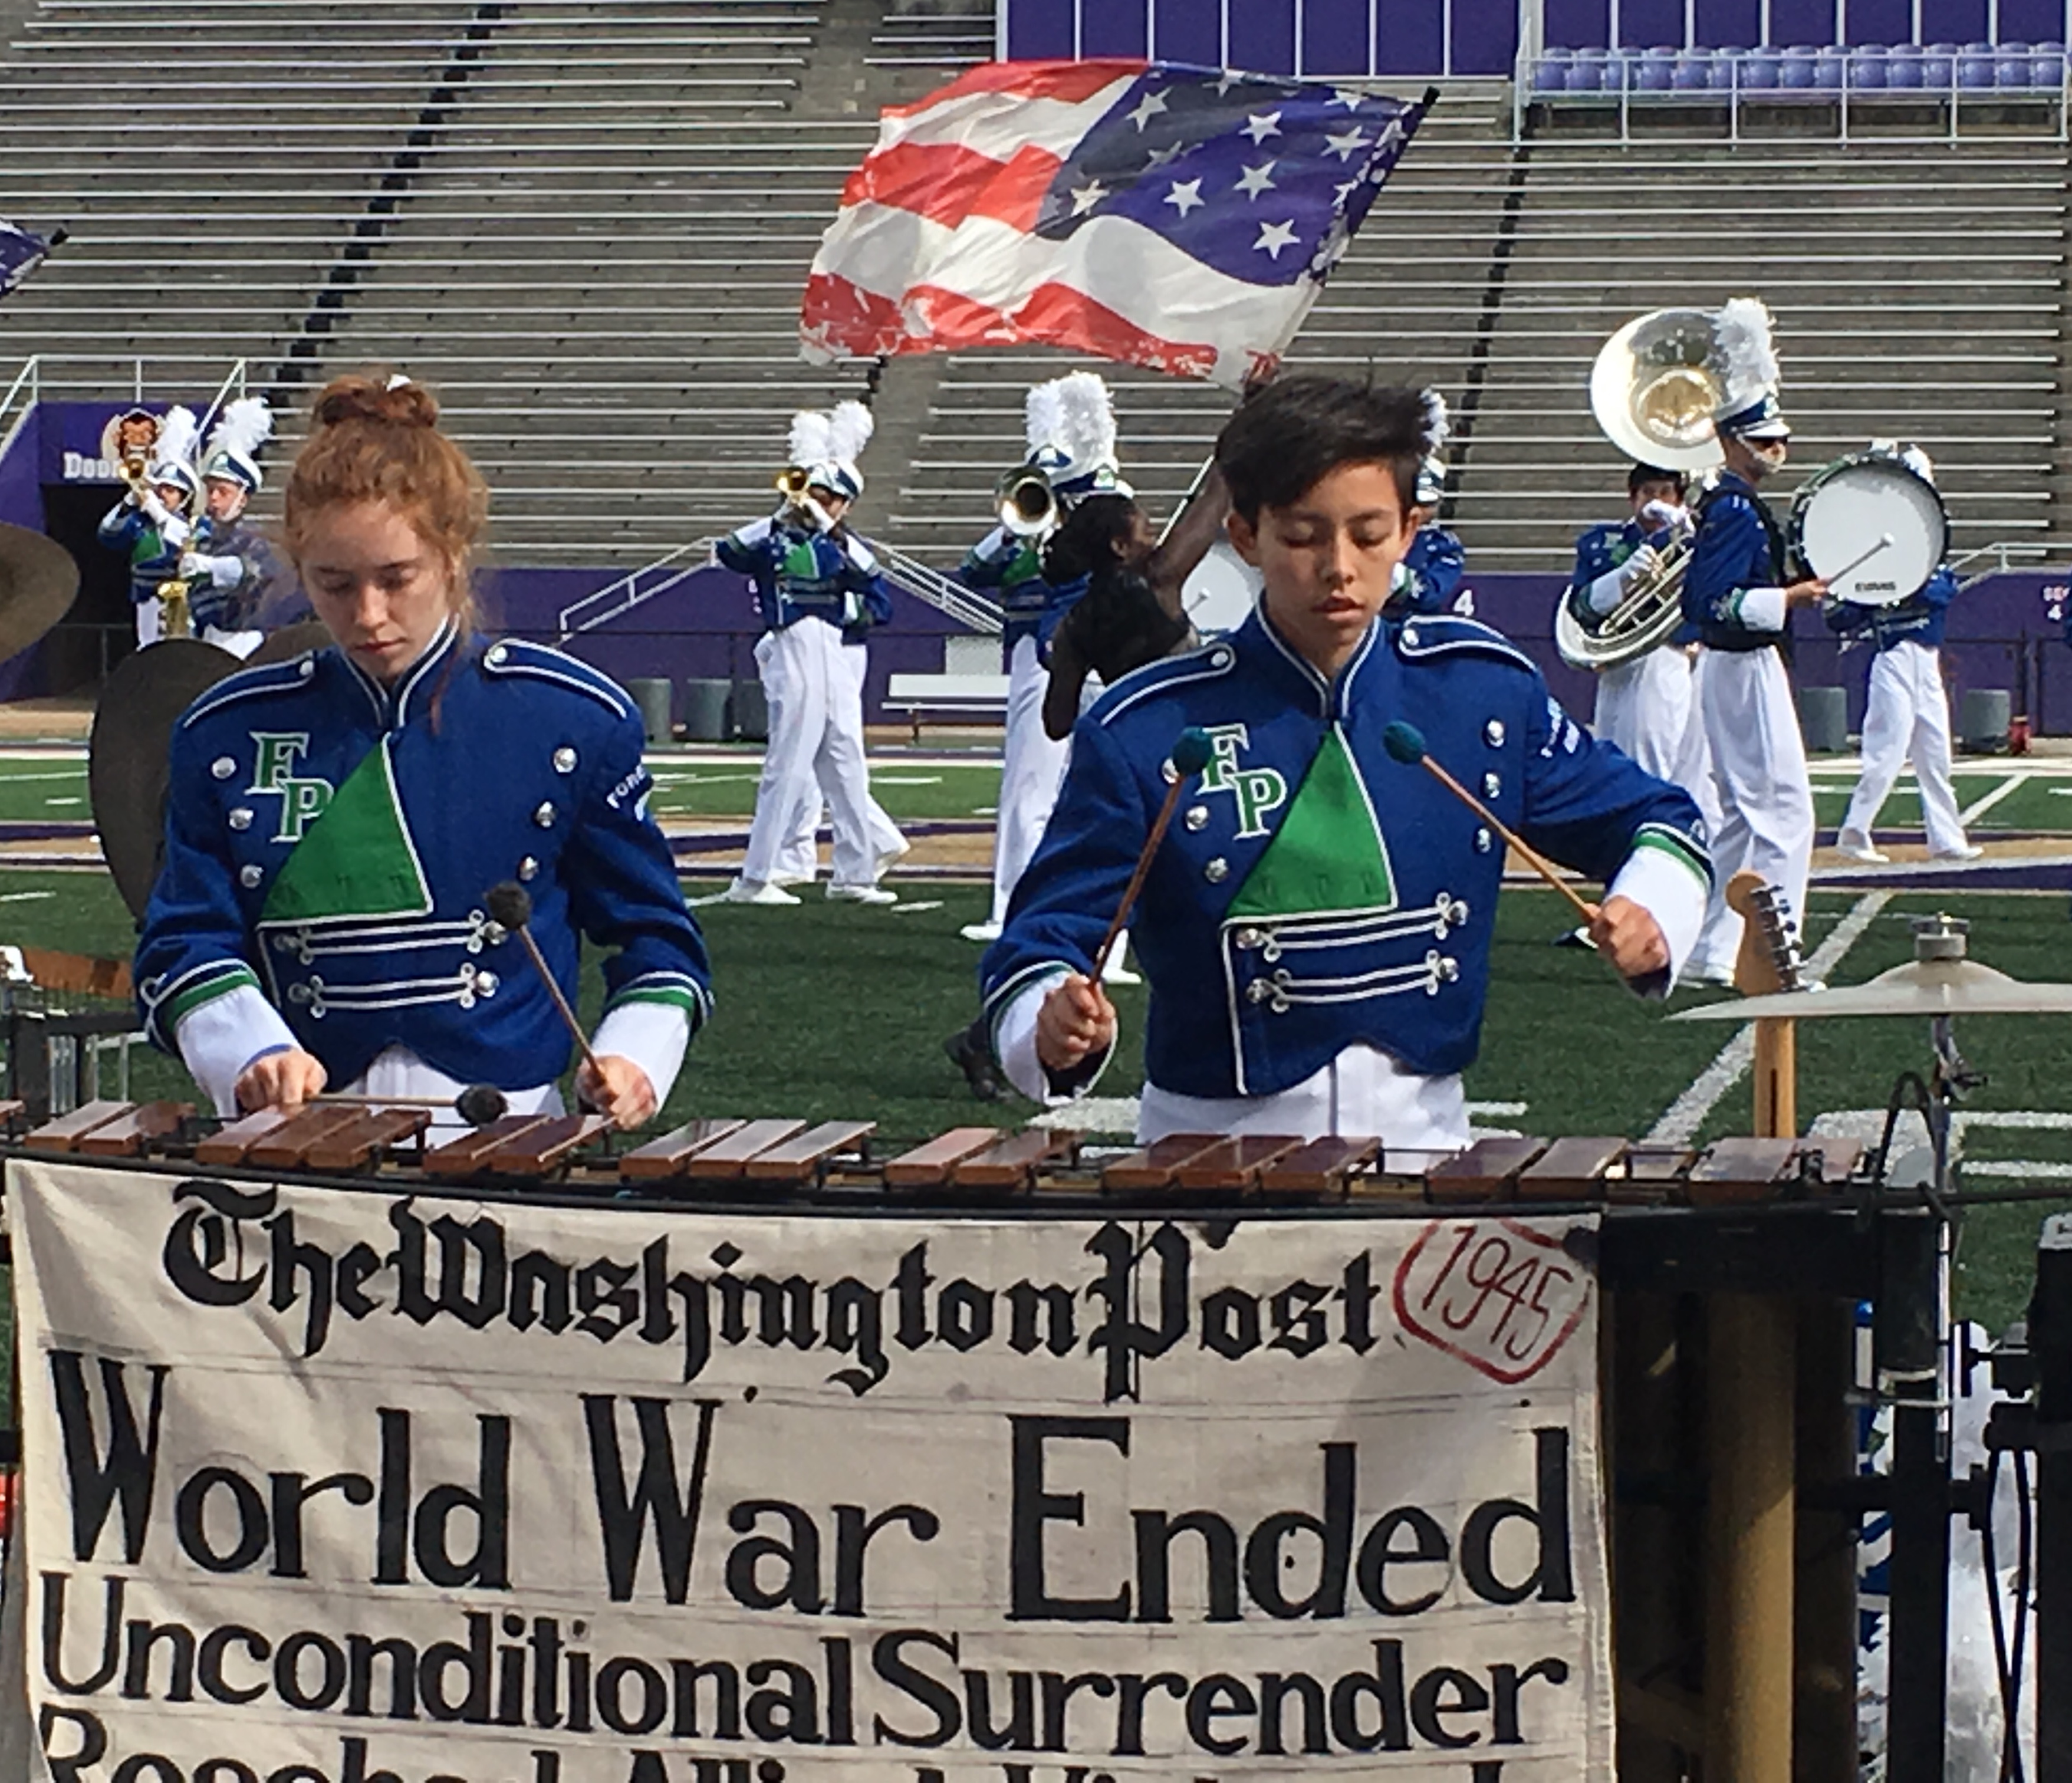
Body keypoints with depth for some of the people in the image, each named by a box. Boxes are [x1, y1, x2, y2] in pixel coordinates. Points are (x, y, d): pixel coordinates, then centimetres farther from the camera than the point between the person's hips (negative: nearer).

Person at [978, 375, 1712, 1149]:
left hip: (1423, 1135, 1)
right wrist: (1053, 1026, -22)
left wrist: (1649, 912, -5)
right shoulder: (1146, 730, -2)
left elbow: (1654, 823, 17)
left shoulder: (1481, 689, 6)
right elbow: (1042, 938, 1)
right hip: (1212, 1151, -1)